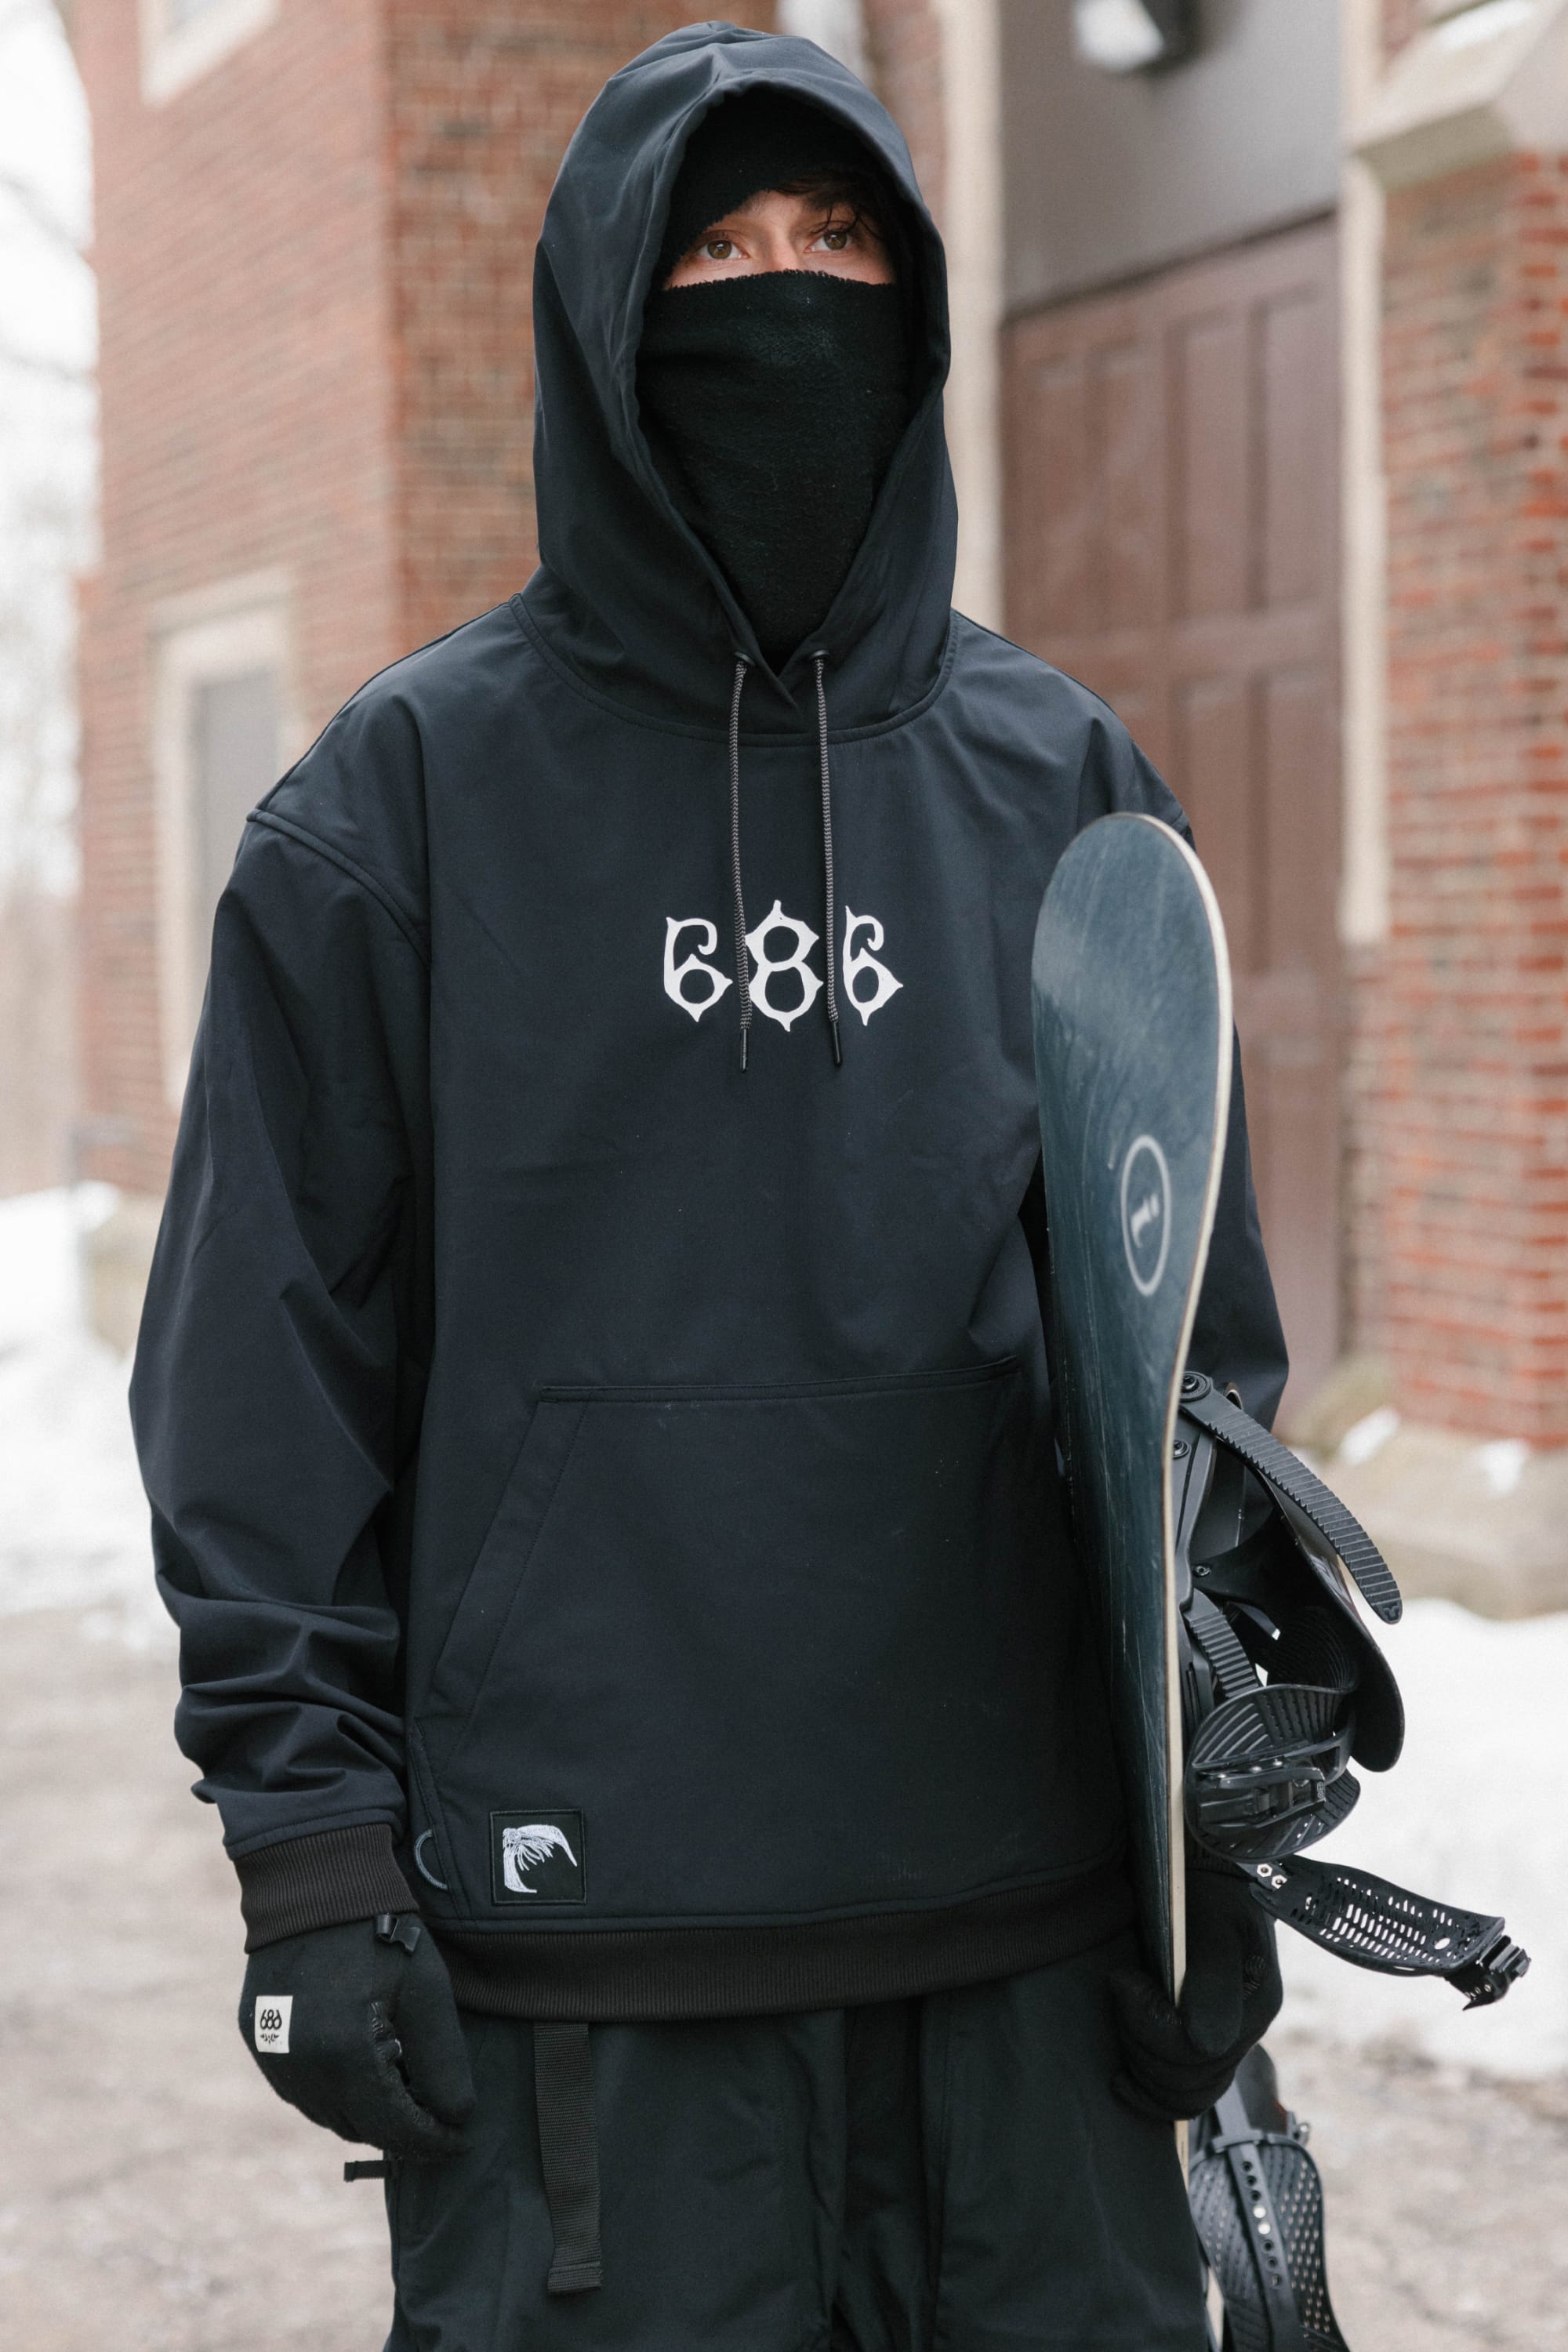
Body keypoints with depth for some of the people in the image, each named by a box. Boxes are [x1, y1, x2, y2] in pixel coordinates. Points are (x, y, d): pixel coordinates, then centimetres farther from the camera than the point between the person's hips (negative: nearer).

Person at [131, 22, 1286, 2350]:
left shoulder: (1062, 783, 10)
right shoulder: (411, 793, 2)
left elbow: (1196, 1344, 12)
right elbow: (272, 1352, 0)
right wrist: (308, 1829, -6)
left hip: (1026, 1920, 3)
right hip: (576, 1938, -2)